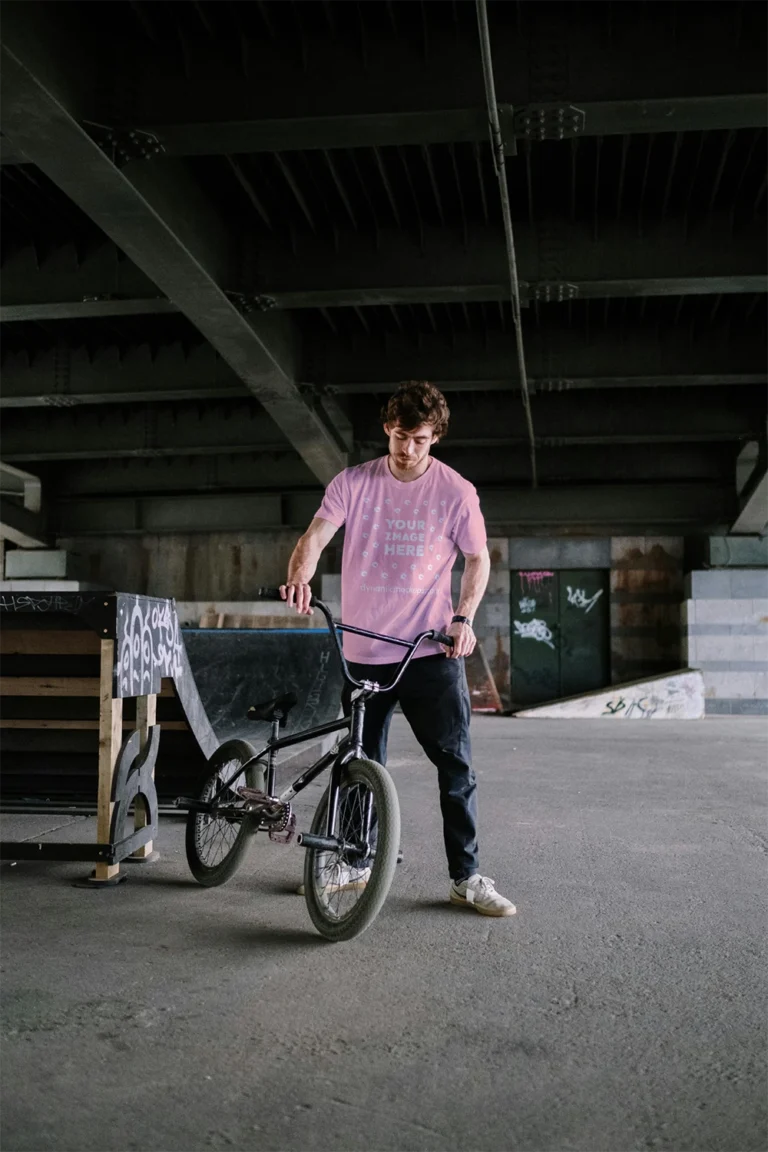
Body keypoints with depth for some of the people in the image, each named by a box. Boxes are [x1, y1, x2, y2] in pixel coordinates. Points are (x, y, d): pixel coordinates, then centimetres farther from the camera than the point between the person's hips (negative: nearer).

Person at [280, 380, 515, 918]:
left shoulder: (456, 491, -2)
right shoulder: (353, 483, 1)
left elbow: (478, 558, 5)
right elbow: (317, 534, -10)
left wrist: (464, 618, -10)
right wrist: (300, 576, -32)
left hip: (432, 650, -2)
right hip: (364, 651, 2)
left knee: (456, 763, -4)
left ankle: (467, 877, 7)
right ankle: (358, 863, 29)